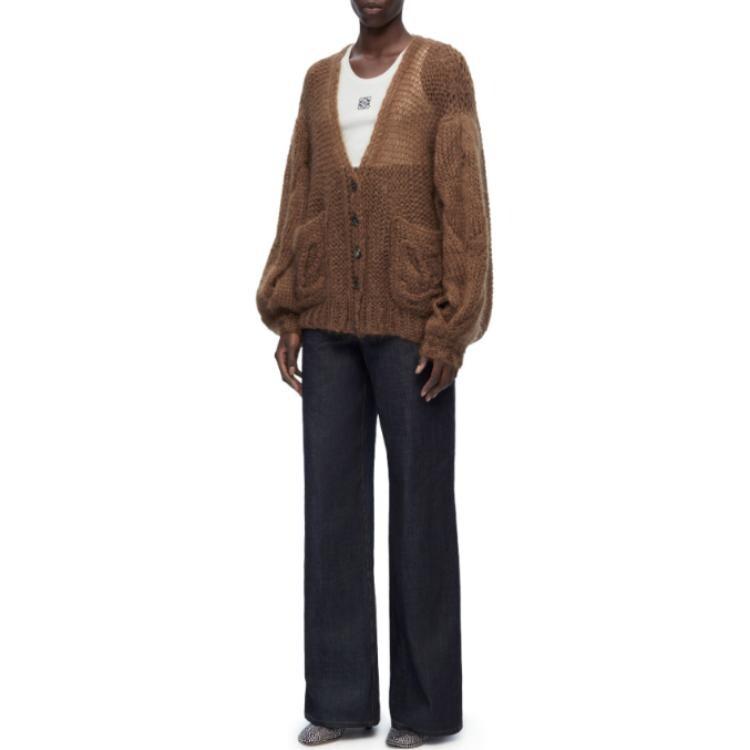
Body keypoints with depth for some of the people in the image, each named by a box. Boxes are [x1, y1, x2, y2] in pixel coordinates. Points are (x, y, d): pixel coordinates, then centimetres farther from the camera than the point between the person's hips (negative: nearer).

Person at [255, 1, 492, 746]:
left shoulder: (444, 69, -2)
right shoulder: (320, 80, 15)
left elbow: (465, 200, -8)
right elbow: (299, 204, 12)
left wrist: (452, 328, -16)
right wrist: (286, 320, 5)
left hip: (412, 317, -5)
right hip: (334, 319, 6)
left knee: (420, 502, -1)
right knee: (332, 500, 4)